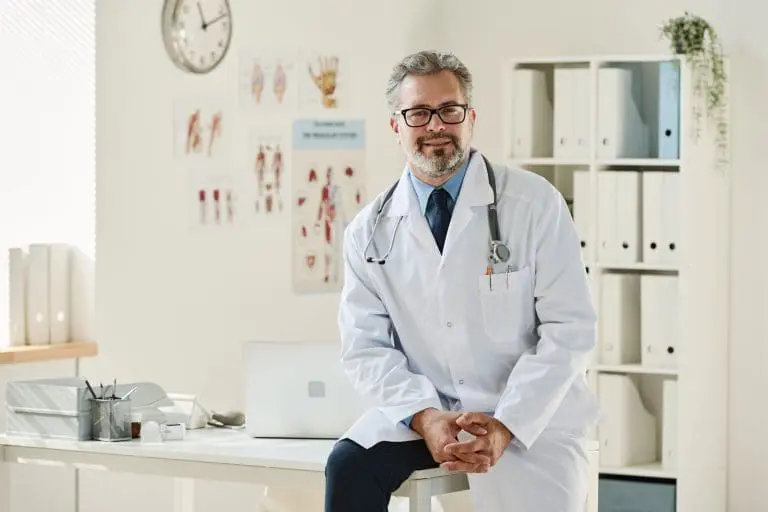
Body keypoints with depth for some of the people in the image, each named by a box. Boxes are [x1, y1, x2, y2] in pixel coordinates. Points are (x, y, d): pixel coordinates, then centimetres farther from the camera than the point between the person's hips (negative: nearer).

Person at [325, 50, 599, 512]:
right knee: (349, 466, -22)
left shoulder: (535, 204, -6)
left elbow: (570, 329, -10)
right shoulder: (370, 232, 3)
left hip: (529, 423, -2)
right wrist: (426, 419, -18)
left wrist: (505, 426, -20)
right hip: (422, 410, 2)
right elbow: (366, 346, 0)